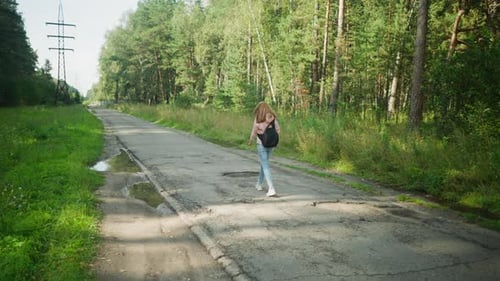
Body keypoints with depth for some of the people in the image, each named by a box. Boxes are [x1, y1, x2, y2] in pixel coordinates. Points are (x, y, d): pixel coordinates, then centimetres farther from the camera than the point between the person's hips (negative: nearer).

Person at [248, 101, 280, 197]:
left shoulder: (258, 119, -9)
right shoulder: (273, 118, 0)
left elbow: (254, 132, -2)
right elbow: (277, 130, 1)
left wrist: (250, 141, 15)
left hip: (261, 144, -4)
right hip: (271, 144, 4)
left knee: (265, 166, -4)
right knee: (264, 163, 23)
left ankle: (271, 189, -15)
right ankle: (259, 184, 38)